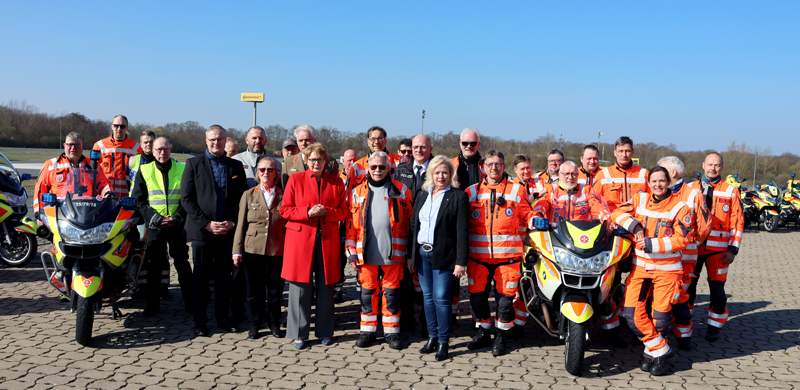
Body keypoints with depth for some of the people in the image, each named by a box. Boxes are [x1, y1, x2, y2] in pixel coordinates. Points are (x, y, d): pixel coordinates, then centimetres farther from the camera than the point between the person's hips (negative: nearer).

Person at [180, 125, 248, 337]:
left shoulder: (236, 166, 8)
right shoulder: (193, 164, 2)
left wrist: (231, 222, -6)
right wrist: (206, 224, -11)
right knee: (200, 277, 5)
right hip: (202, 231, -2)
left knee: (224, 277, 9)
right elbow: (186, 199, -3)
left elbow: (242, 199, 8)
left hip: (227, 230, 2)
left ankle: (223, 318, 21)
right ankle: (200, 321, 15)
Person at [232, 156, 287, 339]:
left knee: (276, 290, 6)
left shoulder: (283, 196, 6)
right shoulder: (248, 195, 9)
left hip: (277, 251, 0)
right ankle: (255, 324, 22)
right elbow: (241, 225, 7)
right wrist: (237, 250, 3)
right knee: (254, 290, 7)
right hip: (253, 250, 1)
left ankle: (274, 323, 23)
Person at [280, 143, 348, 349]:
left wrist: (326, 212, -11)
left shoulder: (336, 182, 9)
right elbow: (285, 210, 2)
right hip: (300, 240, -1)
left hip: (327, 241, 2)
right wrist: (308, 212, -14)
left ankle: (325, 331, 20)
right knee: (300, 288, 0)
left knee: (326, 287, 6)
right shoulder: (295, 179, 4)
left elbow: (343, 211, 8)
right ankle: (299, 334, 12)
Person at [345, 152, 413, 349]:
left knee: (391, 292, 6)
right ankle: (368, 331, 21)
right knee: (368, 291, 9)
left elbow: (410, 220, 4)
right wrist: (351, 252, 3)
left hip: (392, 252, -1)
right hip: (367, 253, 2)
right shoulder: (357, 192, 9)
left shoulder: (401, 190, 4)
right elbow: (351, 224, 8)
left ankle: (392, 332, 17)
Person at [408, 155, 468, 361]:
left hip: (443, 255, -5)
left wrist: (461, 261, -13)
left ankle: (443, 342, 8)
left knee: (441, 298, -5)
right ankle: (432, 337, 23)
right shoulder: (422, 194, 11)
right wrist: (411, 254, 9)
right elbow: (414, 224, 13)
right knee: (428, 297, 11)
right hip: (422, 253, 5)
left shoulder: (458, 196, -5)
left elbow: (462, 231, -9)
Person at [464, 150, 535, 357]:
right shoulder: (472, 191, 13)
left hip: (507, 254, -2)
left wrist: (534, 220, -12)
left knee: (505, 295, -1)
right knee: (477, 294, 6)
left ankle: (501, 336, 16)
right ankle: (483, 332, 25)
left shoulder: (517, 190, 9)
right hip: (478, 254, 2)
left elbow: (527, 213, 10)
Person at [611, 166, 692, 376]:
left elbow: (680, 239, -11)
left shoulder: (679, 207, -5)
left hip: (667, 269, -3)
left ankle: (653, 350, 28)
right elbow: (618, 213, 0)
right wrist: (634, 226, -16)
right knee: (633, 313, -4)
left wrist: (652, 244, -19)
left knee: (660, 317, 0)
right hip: (640, 266, 3)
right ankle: (660, 351, 12)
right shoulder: (639, 199, 4)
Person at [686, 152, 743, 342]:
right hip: (692, 248, 1)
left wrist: (733, 249, -4)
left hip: (719, 250, -1)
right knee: (687, 286, 4)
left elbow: (737, 222, 2)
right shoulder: (690, 189, 8)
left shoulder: (731, 191, 4)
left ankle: (714, 326, 17)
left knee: (717, 289, 1)